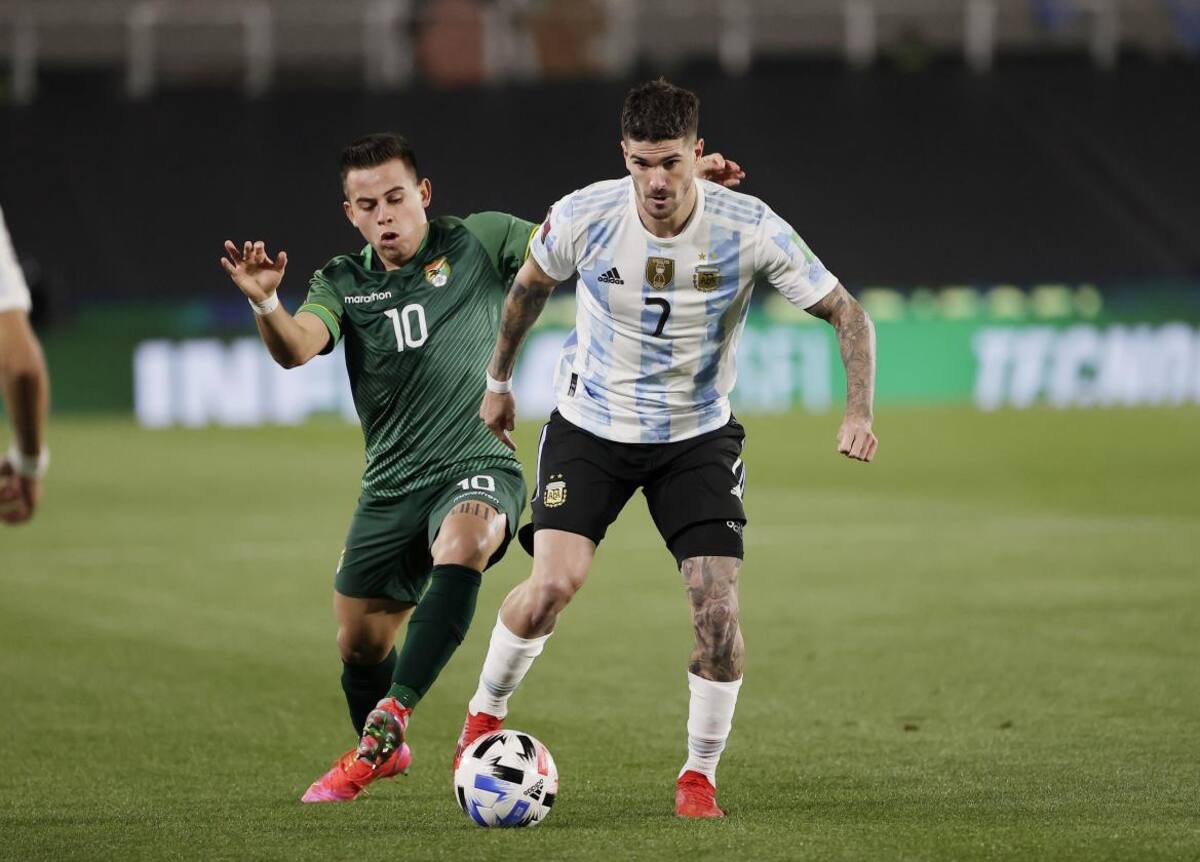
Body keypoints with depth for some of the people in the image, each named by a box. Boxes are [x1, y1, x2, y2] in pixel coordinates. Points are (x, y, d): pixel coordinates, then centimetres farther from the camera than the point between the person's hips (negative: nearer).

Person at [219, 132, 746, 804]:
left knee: (461, 547, -37)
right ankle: (377, 752, 41)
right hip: (390, 488, 4)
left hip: (477, 467, -4)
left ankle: (392, 715, -39)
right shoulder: (342, 283, 5)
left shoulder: (478, 243, 0)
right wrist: (264, 301, -36)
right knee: (360, 642, 11)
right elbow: (295, 348, -14)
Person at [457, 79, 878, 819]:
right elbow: (530, 287, 7)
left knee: (718, 604, -12)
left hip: (697, 437, 0)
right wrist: (500, 381, 16)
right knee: (553, 585, -17)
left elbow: (846, 313, -11)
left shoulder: (749, 229, -19)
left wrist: (858, 413, -25)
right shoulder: (584, 217, -16)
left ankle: (701, 773, 8)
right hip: (590, 426, 0)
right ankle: (485, 715, 11)